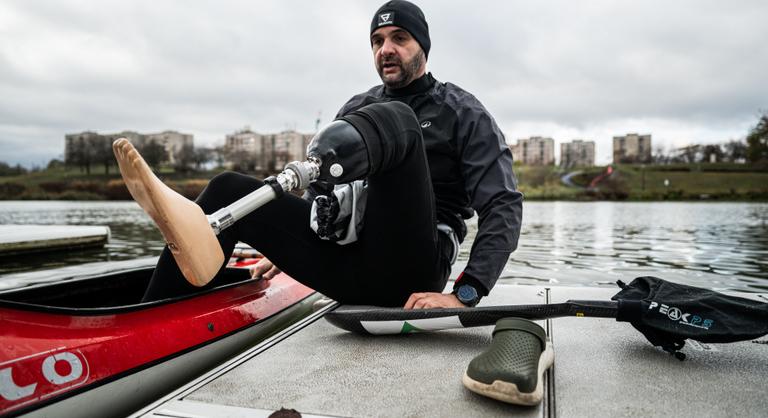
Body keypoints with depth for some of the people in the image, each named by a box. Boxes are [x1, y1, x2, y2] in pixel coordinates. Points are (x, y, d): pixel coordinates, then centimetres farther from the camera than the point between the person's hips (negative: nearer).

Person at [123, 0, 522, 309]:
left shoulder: (462, 113, 4)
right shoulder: (357, 110, 19)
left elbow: (504, 207, -5)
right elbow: (322, 193, 27)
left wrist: (464, 295, -17)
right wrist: (284, 249, 17)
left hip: (407, 273, -4)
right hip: (347, 265, 5)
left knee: (395, 120, -25)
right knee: (228, 190, -8)